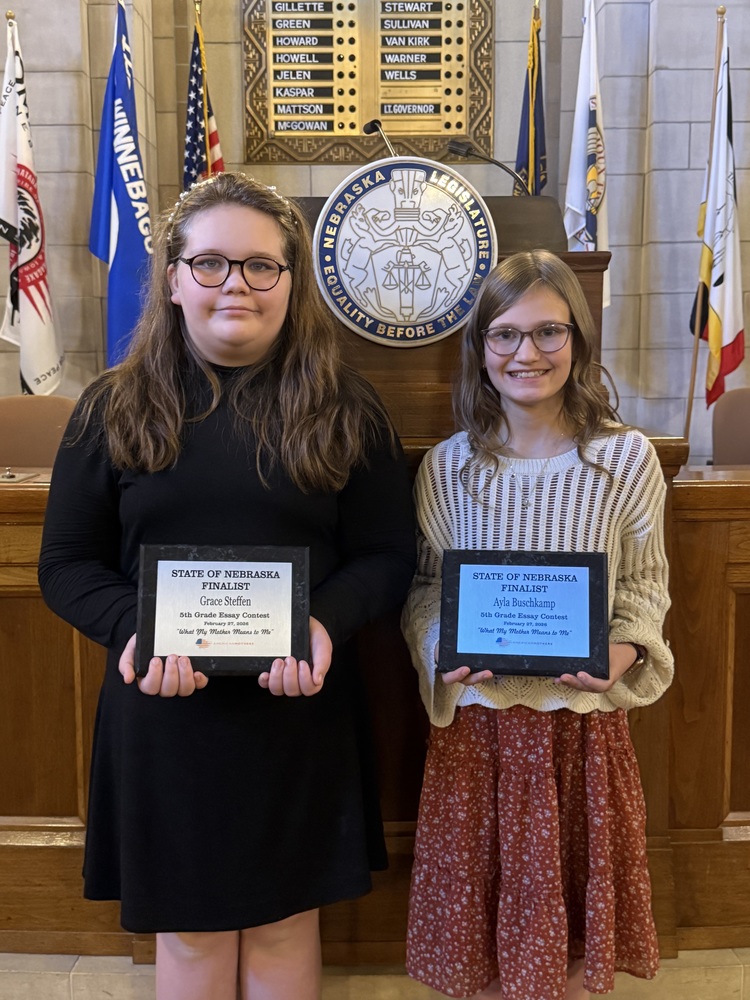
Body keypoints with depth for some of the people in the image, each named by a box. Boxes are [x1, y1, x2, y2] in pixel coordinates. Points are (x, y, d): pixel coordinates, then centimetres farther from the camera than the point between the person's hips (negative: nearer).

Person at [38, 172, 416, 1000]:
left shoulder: (343, 409, 1)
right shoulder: (115, 409, 1)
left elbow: (388, 556, 1)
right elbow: (67, 564, 2)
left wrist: (325, 622, -19)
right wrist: (133, 629, -18)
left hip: (300, 710, 0)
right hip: (162, 713, 0)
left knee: (285, 925, 15)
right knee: (188, 930, 15)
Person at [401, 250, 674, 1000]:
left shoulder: (626, 458, -5)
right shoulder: (447, 466, -2)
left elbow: (645, 582, 4)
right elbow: (422, 584, 6)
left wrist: (625, 651, -14)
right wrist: (440, 651, -12)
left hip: (583, 719, 0)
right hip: (476, 720, 1)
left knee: (569, 928, 15)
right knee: (477, 914, 14)